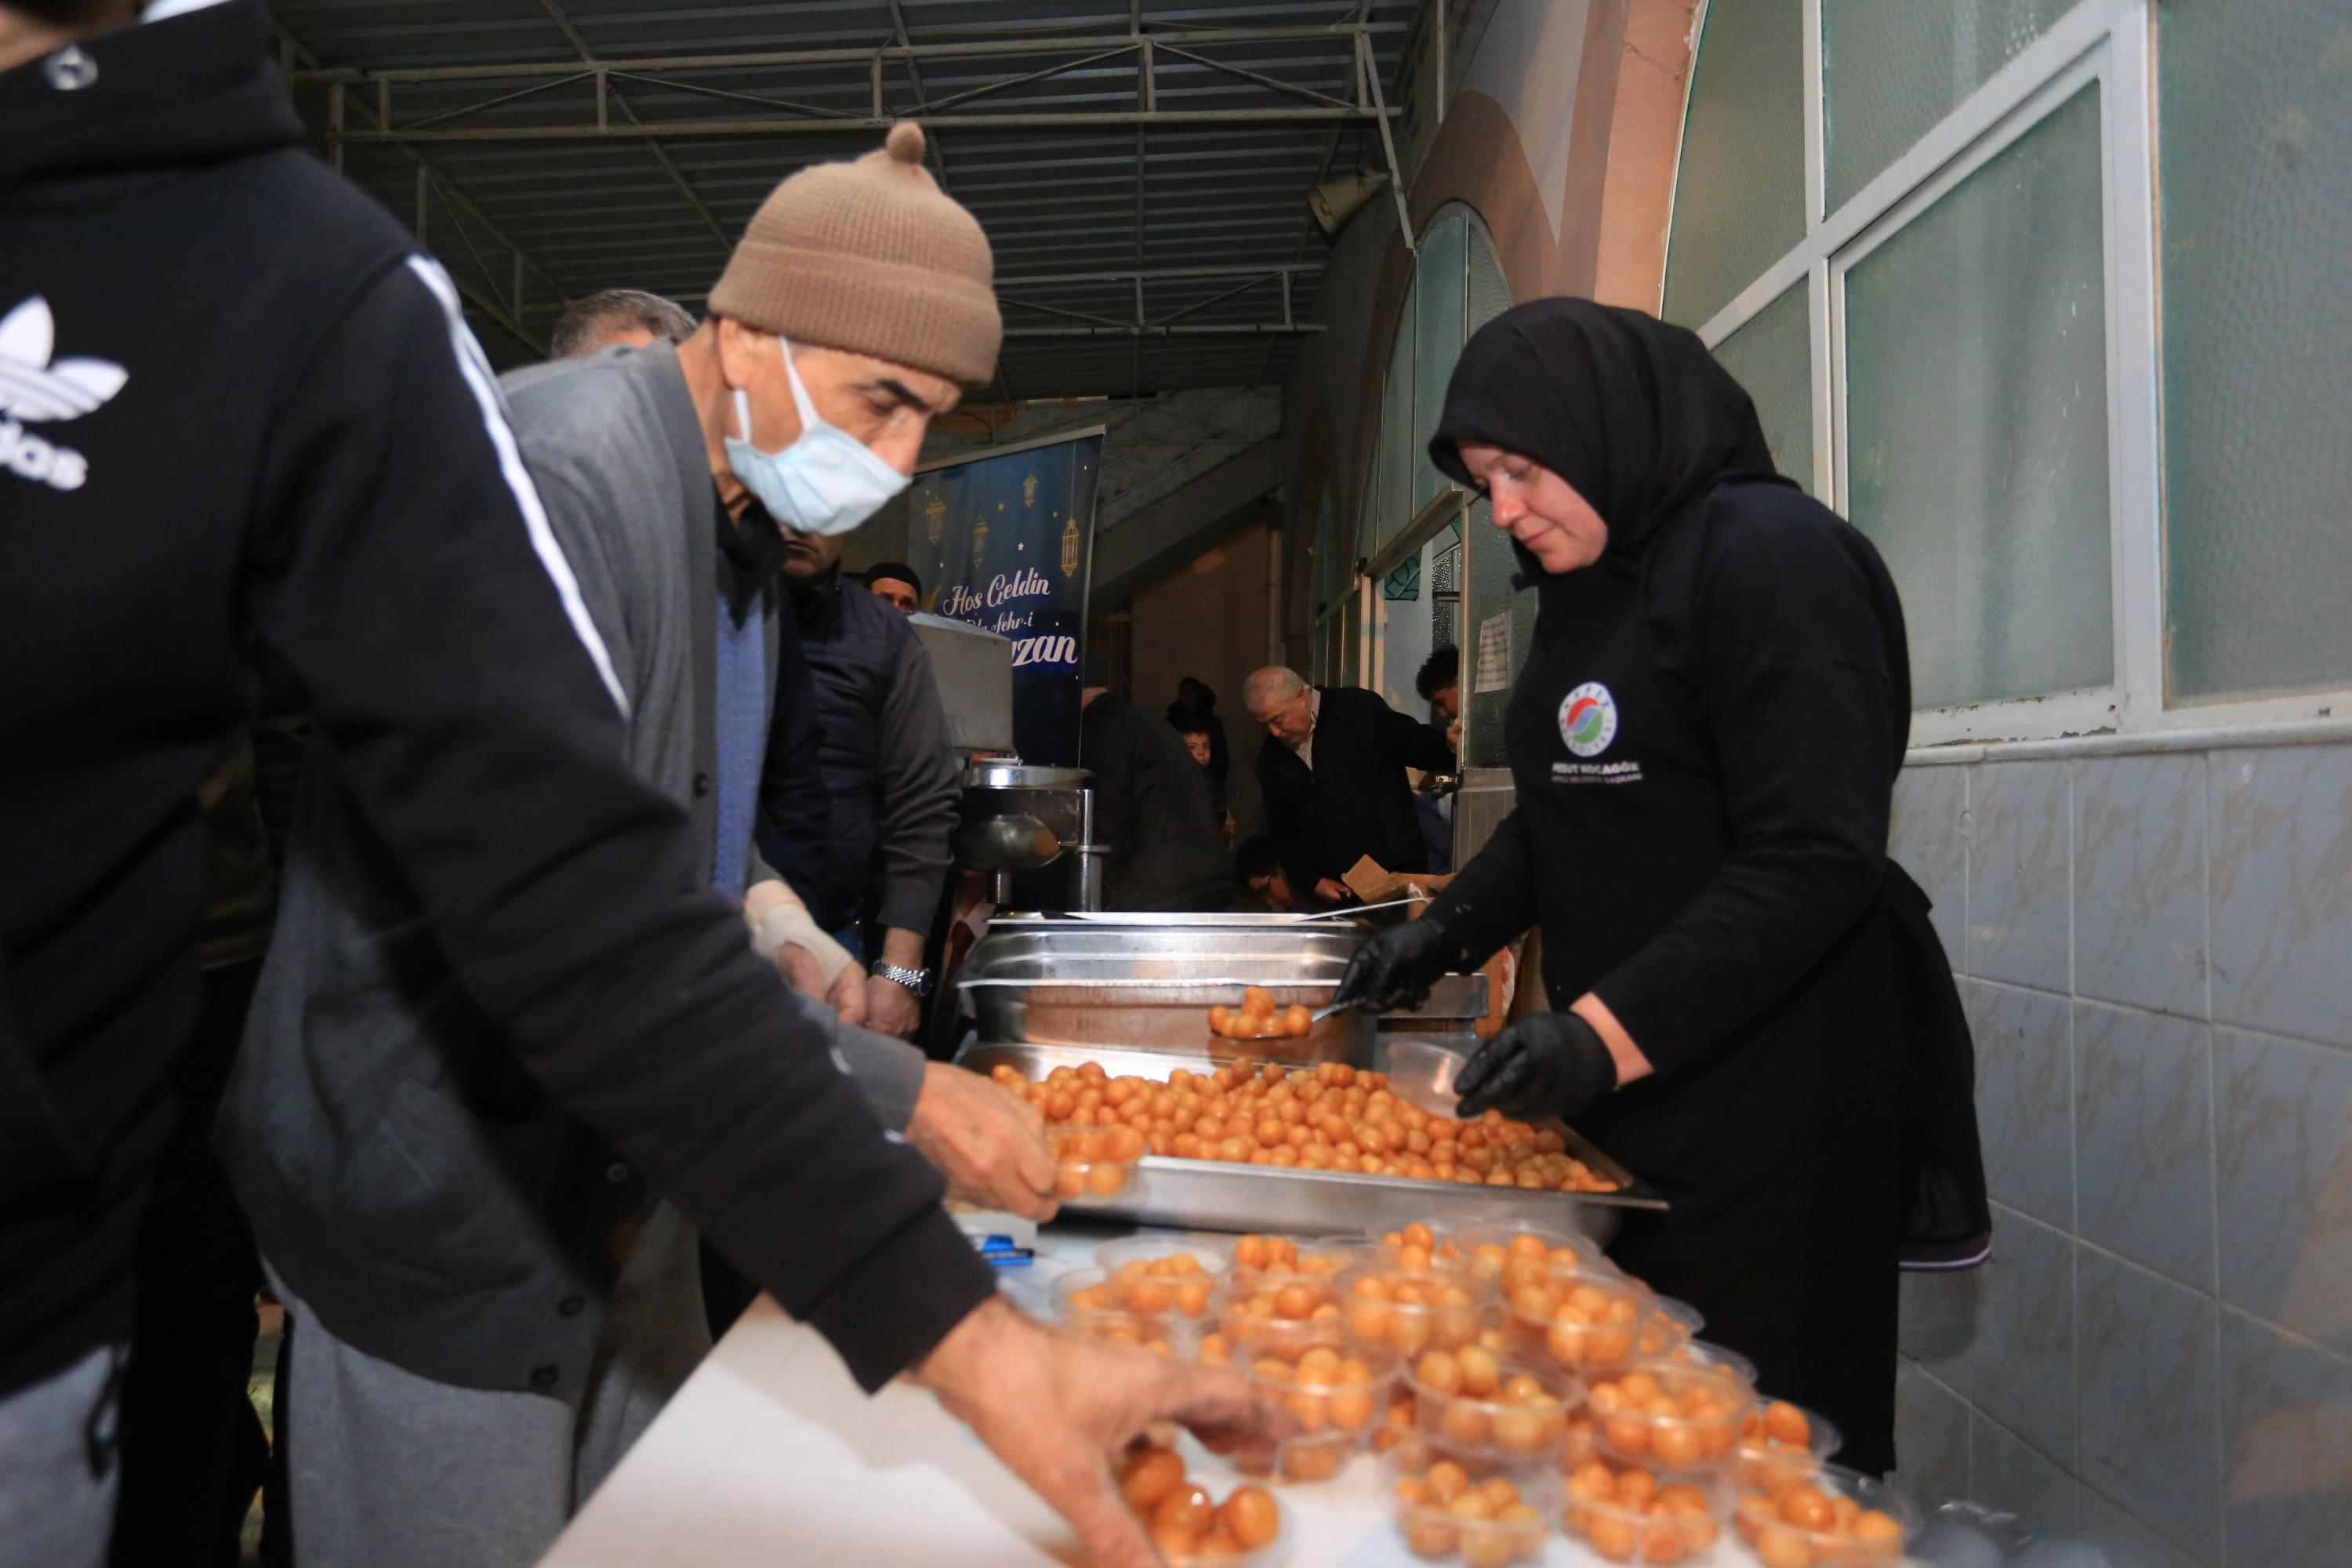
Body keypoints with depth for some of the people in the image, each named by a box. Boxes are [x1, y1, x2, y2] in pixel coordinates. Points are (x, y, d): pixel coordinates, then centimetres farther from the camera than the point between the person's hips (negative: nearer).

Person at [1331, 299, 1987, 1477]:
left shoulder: (1771, 553, -13)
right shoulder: (1588, 587, 14)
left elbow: (1817, 859, -21)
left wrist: (1609, 1029, -26)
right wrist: (1452, 927, 8)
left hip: (1764, 1108, -8)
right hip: (1619, 1090, 8)